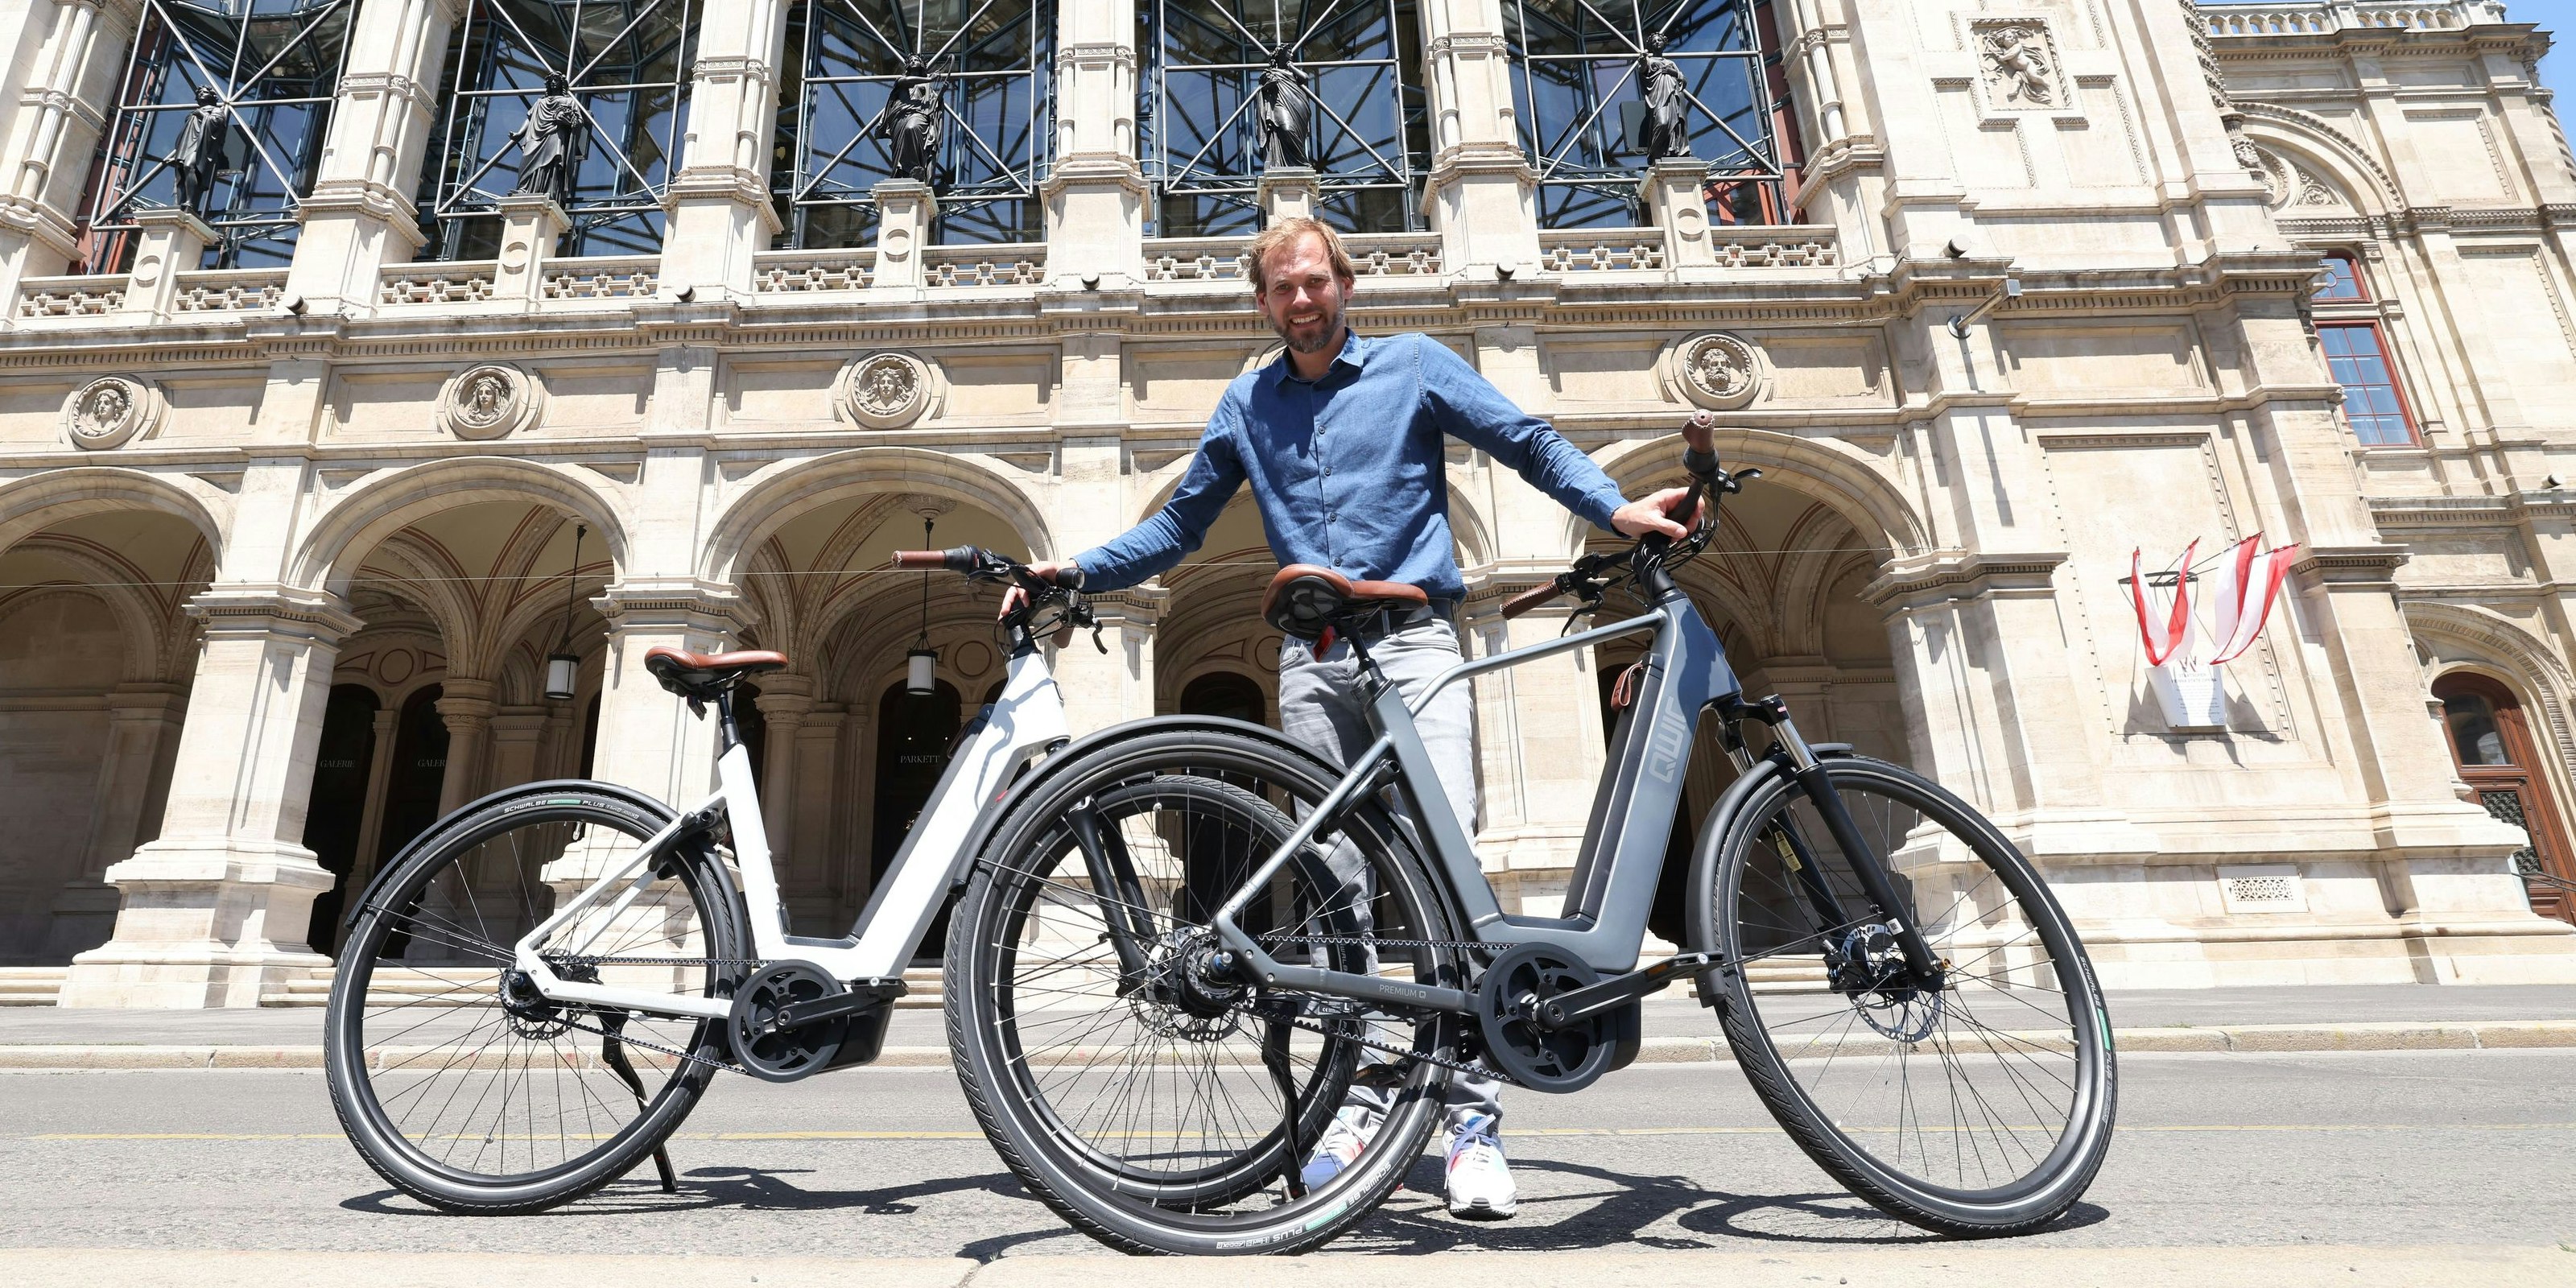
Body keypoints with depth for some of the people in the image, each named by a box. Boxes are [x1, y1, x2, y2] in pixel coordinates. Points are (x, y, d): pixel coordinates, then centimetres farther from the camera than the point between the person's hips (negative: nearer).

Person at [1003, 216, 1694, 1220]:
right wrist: (1072, 571, 12)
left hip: (1415, 641, -3)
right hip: (1313, 660, 3)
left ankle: (1471, 1114, -7)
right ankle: (1367, 1086, 11)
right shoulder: (1247, 405, 19)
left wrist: (1615, 508, -10)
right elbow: (1178, 525, 22)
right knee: (1334, 875, 1)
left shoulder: (1415, 365, 11)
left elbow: (1528, 441, 7)